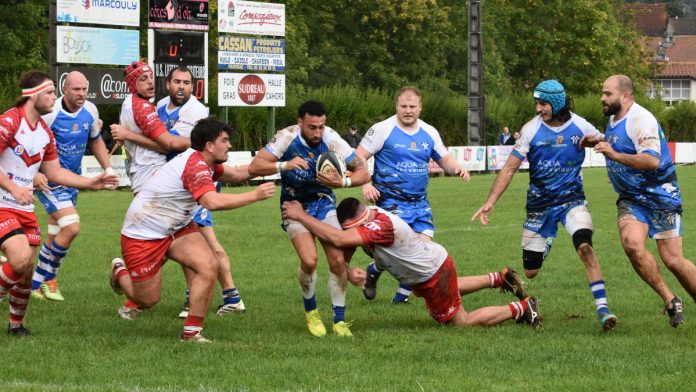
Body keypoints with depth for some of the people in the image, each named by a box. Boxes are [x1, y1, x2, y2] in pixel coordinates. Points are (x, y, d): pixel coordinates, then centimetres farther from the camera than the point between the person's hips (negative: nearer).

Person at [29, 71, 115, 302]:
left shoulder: (90, 111, 0)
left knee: (55, 237, 9)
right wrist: (34, 174, -30)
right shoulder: (49, 113, -20)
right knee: (71, 227, -19)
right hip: (49, 180, -7)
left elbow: (95, 141, 18)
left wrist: (108, 168, 8)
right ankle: (48, 279, -3)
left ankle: (36, 284, 21)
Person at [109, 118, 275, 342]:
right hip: (143, 235, -9)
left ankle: (191, 333, -8)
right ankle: (119, 272, 36)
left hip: (175, 229, 9)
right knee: (148, 301, 2)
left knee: (209, 266, -15)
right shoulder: (195, 166, -28)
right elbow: (212, 202, -43)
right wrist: (255, 195, -37)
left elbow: (237, 174, 18)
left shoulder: (203, 163, 4)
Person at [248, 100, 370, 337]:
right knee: (309, 260, -20)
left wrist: (342, 182, -30)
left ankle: (339, 320, 6)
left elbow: (363, 173, -11)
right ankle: (310, 311, 7)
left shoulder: (331, 140, -17)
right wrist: (285, 165, -40)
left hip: (324, 203, 2)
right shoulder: (287, 138, -21)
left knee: (337, 260, -11)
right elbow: (254, 167, -25)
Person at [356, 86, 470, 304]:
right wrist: (365, 184, -20)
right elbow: (359, 157, -6)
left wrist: (456, 168, -6)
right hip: (390, 201, -5)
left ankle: (403, 294, 12)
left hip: (420, 202, 5)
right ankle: (373, 271, 16)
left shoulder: (429, 133, 9)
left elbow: (444, 159, 18)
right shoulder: (383, 130, -6)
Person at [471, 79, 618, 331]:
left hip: (572, 199, -1)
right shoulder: (531, 129, -7)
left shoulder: (580, 126, -6)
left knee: (585, 246, -28)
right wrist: (490, 202, -11)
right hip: (539, 204, 1)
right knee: (530, 271, 3)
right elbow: (510, 168, -4)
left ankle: (602, 308, -27)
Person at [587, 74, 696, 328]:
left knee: (673, 260, -9)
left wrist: (614, 155, -34)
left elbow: (652, 161, -29)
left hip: (660, 195, -7)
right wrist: (600, 143, 16)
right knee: (632, 244, -20)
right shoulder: (614, 119, 11)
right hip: (631, 199, 7)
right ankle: (670, 302, -8)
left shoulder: (640, 119, -18)